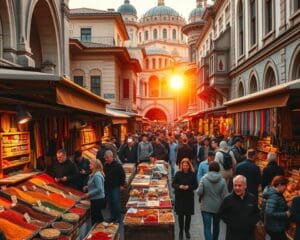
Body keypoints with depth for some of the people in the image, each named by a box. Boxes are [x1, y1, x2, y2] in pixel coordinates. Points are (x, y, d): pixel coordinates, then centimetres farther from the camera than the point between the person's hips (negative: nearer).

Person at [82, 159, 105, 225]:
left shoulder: (97, 175, -22)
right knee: (99, 217, 20)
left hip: (97, 200, -10)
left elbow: (99, 189, -25)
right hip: (96, 199, 10)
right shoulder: (93, 174, 10)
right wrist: (88, 187, 8)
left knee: (95, 218, 0)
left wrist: (89, 194, -20)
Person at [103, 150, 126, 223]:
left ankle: (118, 217, 3)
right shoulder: (105, 165, 5)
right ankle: (112, 217, 21)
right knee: (110, 202, 10)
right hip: (108, 187, 6)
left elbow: (122, 175, -6)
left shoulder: (117, 165, -11)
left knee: (116, 202, -8)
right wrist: (104, 183, 13)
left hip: (116, 187, -5)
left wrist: (122, 184, -6)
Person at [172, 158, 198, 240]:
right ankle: (181, 231, 23)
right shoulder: (178, 174, -5)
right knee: (180, 215, 5)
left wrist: (189, 187, -18)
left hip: (189, 197, 1)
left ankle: (187, 230, 29)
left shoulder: (192, 174, -4)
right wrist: (179, 186, -19)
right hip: (179, 197, -1)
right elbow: (173, 184, 0)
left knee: (188, 214, 8)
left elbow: (195, 185, 0)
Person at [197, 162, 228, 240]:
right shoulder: (222, 180, -10)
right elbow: (225, 195, -11)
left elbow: (199, 192, -15)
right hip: (218, 207, 2)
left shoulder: (204, 179, -12)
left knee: (207, 227, 2)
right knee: (216, 225, 24)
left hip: (206, 207, -2)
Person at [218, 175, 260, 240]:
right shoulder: (228, 199, -8)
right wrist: (230, 222, -8)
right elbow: (221, 213, 1)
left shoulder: (252, 198, 0)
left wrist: (252, 222, -2)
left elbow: (257, 213, 12)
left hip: (249, 235, 3)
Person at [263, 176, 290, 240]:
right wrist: (286, 214, -23)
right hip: (275, 228, -10)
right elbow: (269, 213, -31)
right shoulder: (273, 196, -25)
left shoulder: (276, 194, 6)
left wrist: (287, 209, 3)